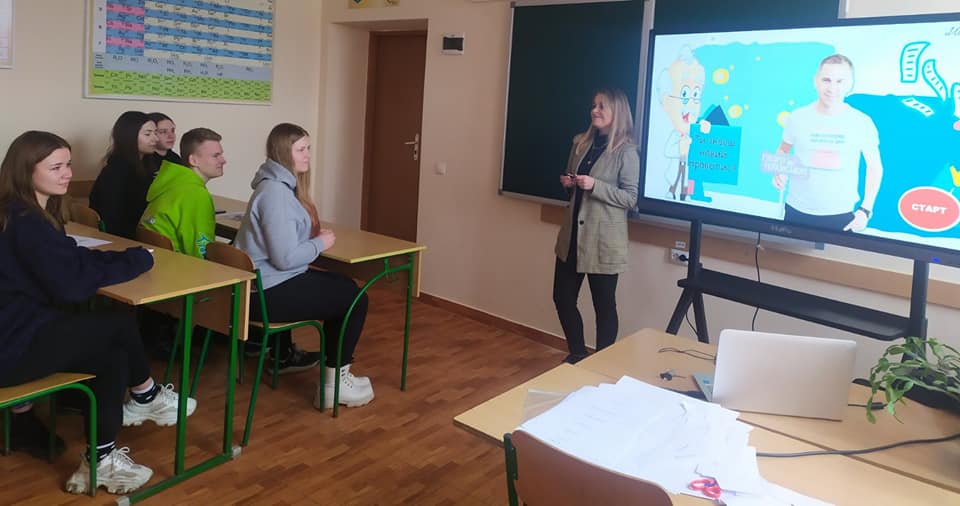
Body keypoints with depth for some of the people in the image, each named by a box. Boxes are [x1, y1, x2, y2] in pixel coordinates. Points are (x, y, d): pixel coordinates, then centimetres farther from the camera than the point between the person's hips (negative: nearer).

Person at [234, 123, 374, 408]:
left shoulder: (280, 184, 11)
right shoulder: (275, 192, -21)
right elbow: (285, 258, -25)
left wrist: (314, 235, 3)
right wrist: (320, 243, -10)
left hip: (269, 282, 10)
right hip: (269, 292, -10)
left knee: (344, 285, 21)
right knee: (355, 298, -4)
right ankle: (335, 383, 1)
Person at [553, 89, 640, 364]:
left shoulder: (626, 151, -11)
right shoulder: (581, 142, 8)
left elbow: (631, 198, -12)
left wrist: (595, 185, -22)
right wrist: (566, 182, -2)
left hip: (603, 240, -7)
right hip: (572, 235, 7)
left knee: (603, 305, 6)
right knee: (562, 297, 12)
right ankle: (577, 353, 31)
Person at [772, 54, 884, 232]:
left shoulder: (862, 122, -6)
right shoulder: (798, 117, -5)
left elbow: (875, 166, 5)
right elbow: (783, 150, 12)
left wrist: (866, 210, -1)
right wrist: (780, 173, -8)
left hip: (841, 215, -1)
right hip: (797, 211, 1)